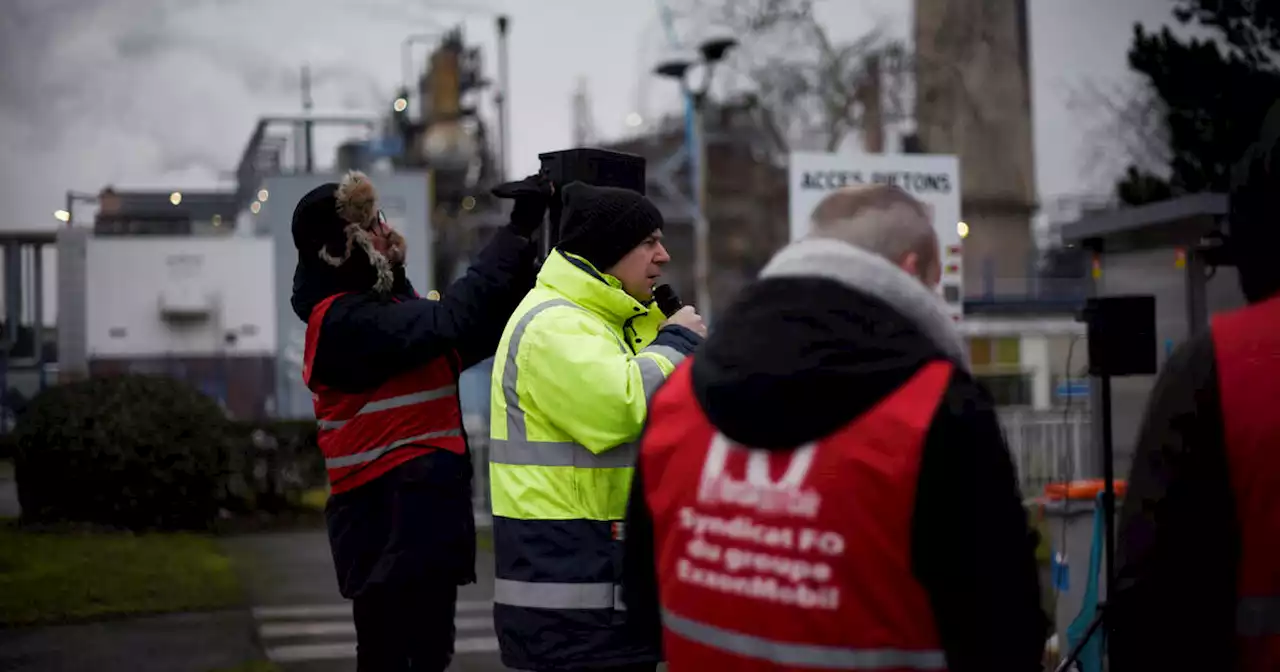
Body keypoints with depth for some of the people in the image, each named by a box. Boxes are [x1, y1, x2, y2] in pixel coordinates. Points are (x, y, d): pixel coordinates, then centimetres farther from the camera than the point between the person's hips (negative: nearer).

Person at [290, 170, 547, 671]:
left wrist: (526, 251, 2)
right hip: (387, 521, -10)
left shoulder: (392, 307, 15)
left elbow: (484, 333, 14)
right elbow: (450, 320, -25)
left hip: (426, 514, 10)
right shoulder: (345, 321, -15)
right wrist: (517, 231, -21)